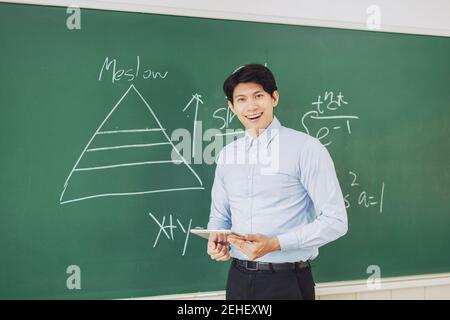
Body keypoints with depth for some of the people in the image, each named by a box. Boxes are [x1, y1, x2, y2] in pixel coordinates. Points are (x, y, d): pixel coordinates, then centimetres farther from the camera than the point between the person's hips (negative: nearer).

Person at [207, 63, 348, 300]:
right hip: (238, 278, 5)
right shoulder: (226, 155, 7)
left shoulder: (306, 148, -10)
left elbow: (335, 221, -12)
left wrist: (275, 243, -20)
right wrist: (216, 242, -5)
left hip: (287, 281, -4)